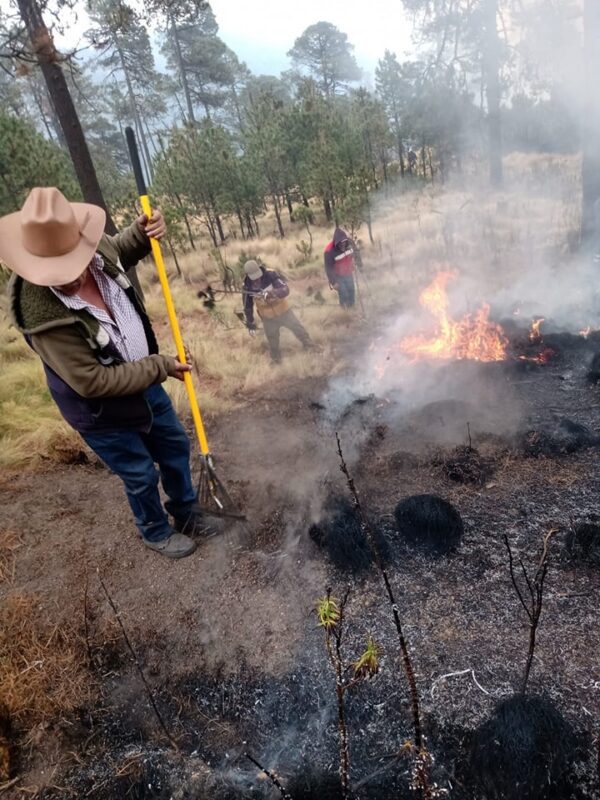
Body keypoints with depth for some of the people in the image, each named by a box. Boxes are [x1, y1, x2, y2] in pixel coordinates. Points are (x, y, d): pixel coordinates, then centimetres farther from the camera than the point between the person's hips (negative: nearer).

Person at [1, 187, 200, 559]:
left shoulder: (97, 249, -16)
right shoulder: (43, 315, -34)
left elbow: (118, 253, 11)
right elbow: (93, 383, -29)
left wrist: (142, 233, -10)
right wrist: (160, 367, -23)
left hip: (143, 380, 7)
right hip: (101, 410, -7)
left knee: (175, 448, 21)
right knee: (141, 475, 11)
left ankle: (186, 512, 48)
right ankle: (157, 533, 43)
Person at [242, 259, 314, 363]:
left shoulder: (271, 275, -24)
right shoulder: (247, 286, -17)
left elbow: (285, 289, -33)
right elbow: (247, 306, -4)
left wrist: (272, 293, -51)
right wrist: (250, 323, 2)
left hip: (283, 311, -1)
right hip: (268, 318, 1)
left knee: (299, 329, 11)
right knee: (272, 341, 14)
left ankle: (311, 348, 33)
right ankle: (276, 358, 39)